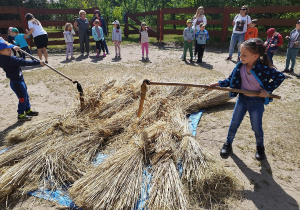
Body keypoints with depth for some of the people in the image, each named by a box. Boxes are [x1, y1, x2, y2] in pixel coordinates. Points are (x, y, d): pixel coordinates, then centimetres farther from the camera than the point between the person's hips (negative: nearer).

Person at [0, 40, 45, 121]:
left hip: (19, 80, 10)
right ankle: (21, 115, 14)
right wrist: (38, 62, -27)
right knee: (22, 98, 1)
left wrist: (13, 47, 29)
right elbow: (24, 62, -29)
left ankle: (28, 110, 37)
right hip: (16, 82, -10)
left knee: (26, 96, 21)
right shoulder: (10, 59, -27)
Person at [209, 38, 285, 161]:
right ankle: (228, 144, 28)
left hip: (257, 101, -3)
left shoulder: (264, 68, -22)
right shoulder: (240, 66, -10)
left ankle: (260, 147, 37)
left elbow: (280, 77, -10)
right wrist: (218, 84, -8)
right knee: (234, 123, 9)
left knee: (257, 127, 8)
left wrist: (268, 90, -16)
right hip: (242, 98, 3)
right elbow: (231, 80, 1)